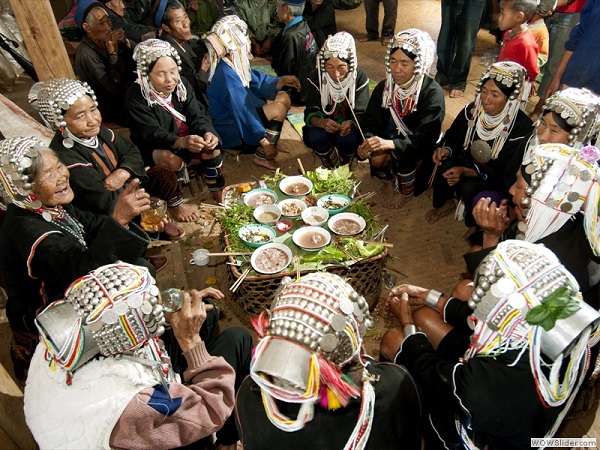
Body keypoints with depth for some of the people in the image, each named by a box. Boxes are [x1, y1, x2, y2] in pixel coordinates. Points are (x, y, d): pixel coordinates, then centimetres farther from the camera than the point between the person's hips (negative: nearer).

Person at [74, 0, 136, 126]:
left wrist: (126, 43, -18)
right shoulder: (86, 54, -23)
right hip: (114, 109, -7)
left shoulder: (107, 40, -2)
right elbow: (116, 88, -27)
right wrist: (113, 53, -26)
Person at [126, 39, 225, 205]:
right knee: (172, 159, -34)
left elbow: (197, 116, -10)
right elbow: (152, 134, -28)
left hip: (186, 140, 5)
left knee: (212, 149, -17)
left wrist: (208, 133, -35)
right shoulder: (136, 96, -20)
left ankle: (219, 197, 0)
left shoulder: (182, 83, -5)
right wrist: (182, 141, -48)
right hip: (153, 149, -5)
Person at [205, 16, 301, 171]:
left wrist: (282, 80, -6)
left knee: (283, 98, 5)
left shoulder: (236, 62, -2)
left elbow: (257, 80, 11)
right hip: (231, 128, -10)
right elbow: (243, 113, -29)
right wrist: (264, 141, -25)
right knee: (278, 109, -19)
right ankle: (261, 157, -7)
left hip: (239, 110, 10)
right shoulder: (227, 75, -29)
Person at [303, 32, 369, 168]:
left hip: (349, 127, -1)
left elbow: (361, 113, -15)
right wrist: (321, 122, -38)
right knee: (315, 138, -33)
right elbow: (310, 112, -13)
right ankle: (332, 163, -1)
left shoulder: (360, 77, -13)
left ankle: (344, 164, 3)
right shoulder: (316, 76, -12)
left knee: (349, 141, -34)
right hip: (324, 125, 1)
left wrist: (351, 124, -40)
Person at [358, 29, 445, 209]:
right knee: (376, 159, -27)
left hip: (422, 147, -3)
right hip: (392, 137, 3)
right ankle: (388, 180, 10)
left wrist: (390, 144, -47)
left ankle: (406, 191, -2)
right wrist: (367, 142, -34)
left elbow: (425, 138, -31)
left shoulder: (432, 92, -22)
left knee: (403, 152, -34)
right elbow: (371, 123, -9)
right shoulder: (383, 88, -8)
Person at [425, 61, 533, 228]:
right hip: (467, 162, 4)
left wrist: (467, 172, -31)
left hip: (497, 181, -4)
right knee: (444, 166, -27)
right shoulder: (472, 110, -10)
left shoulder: (522, 129, -24)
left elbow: (507, 175, -21)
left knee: (469, 187, -34)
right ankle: (445, 203, 5)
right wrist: (447, 150, -20)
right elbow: (454, 138, 5)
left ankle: (476, 225, 0)